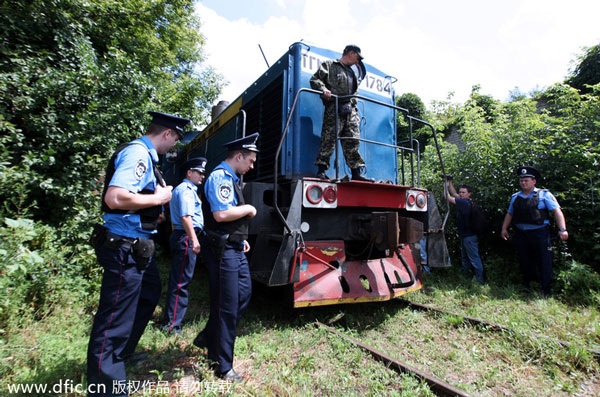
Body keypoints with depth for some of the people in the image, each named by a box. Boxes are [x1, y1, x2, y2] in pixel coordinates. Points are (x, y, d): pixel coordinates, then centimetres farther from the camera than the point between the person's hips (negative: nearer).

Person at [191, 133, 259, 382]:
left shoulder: (231, 178, 15)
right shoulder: (220, 177, -16)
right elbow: (221, 214, -28)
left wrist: (241, 238, 14)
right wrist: (248, 209, -13)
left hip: (235, 249, 10)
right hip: (223, 250, -10)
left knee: (243, 294, 17)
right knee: (227, 308, 1)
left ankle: (208, 339, 34)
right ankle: (223, 368, 20)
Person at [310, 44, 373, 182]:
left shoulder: (352, 72, 31)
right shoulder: (329, 65, 10)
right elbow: (315, 79, 1)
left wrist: (355, 111, 20)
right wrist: (323, 89, -18)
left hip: (350, 109, 7)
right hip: (334, 107, -6)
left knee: (352, 141, 1)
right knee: (329, 139, -12)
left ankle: (356, 173, 3)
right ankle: (321, 170, -8)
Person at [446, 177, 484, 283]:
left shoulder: (465, 202, -22)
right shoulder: (464, 201, 6)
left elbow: (449, 198, -24)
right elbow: (454, 194, 17)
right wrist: (449, 182, 12)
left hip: (469, 235, -10)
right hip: (465, 234, 10)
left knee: (474, 257, -3)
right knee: (464, 256, 21)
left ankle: (479, 278, 5)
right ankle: (466, 273, 35)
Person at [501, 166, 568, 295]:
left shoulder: (544, 194, 0)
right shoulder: (515, 197, 13)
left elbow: (557, 211, -6)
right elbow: (509, 214, 20)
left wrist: (562, 229, -15)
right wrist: (504, 228, 14)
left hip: (539, 233, -4)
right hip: (520, 234, 4)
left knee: (544, 262, 0)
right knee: (525, 261, 13)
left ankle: (546, 291, 11)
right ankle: (527, 286, 28)